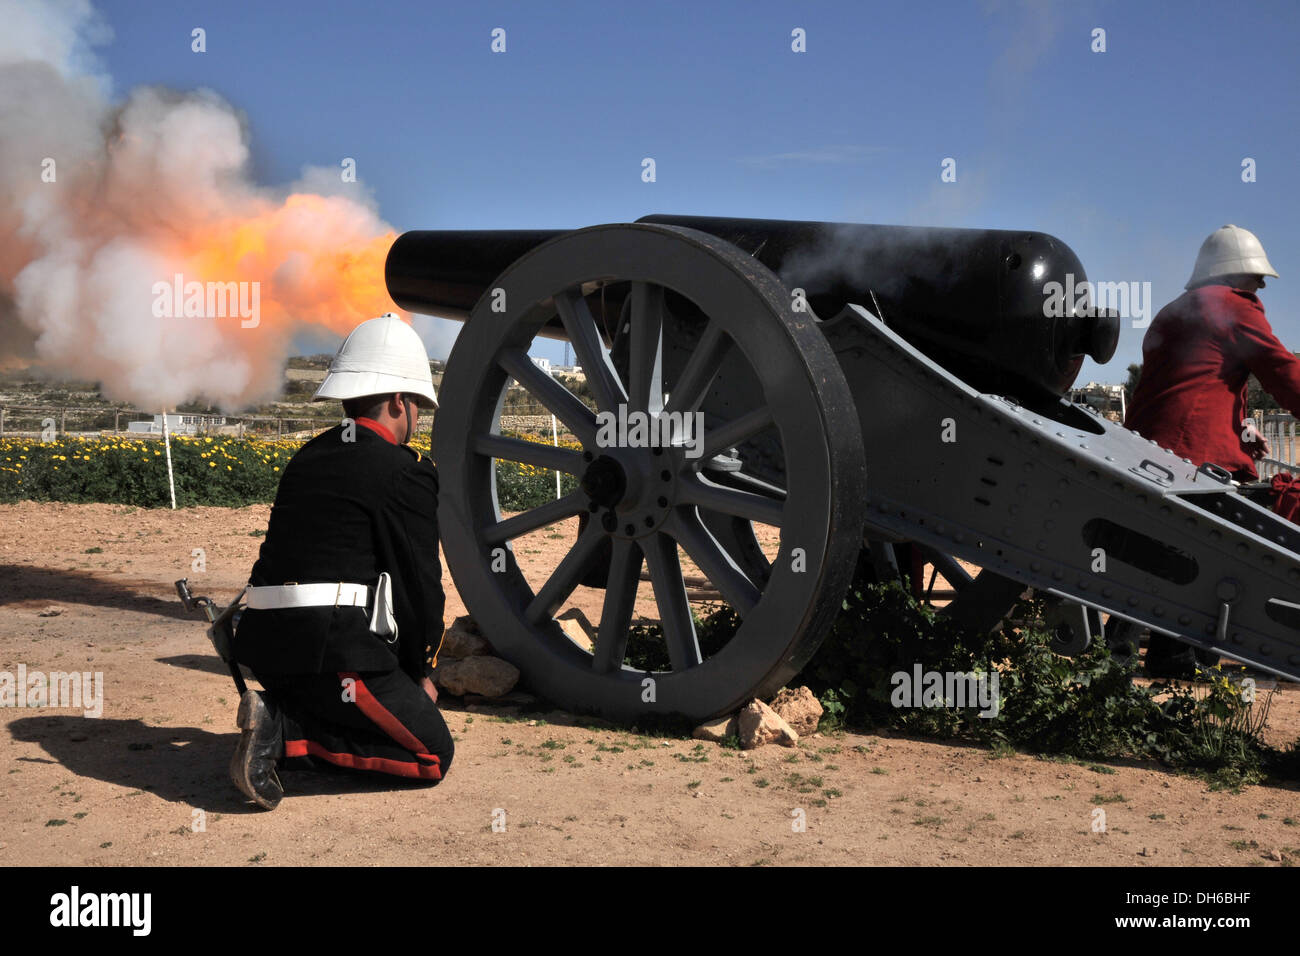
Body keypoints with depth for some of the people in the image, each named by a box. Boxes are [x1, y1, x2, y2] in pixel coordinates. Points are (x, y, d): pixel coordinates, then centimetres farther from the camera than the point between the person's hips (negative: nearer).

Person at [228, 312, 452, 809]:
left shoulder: (306, 458, 17)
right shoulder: (408, 474, -6)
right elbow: (420, 583, -4)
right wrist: (420, 671, 14)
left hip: (268, 639, 8)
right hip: (333, 650, -8)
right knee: (433, 755, 3)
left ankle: (282, 717, 3)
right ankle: (286, 729, -11)